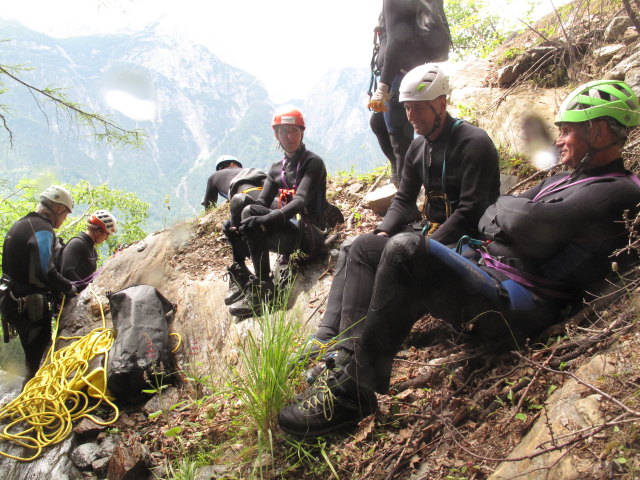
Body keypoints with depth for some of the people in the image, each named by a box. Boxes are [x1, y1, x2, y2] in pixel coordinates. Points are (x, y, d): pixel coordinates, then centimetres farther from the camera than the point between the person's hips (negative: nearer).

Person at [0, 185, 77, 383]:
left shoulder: (21, 224, 15)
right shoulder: (42, 228, -16)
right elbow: (45, 272, -27)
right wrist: (69, 288, -11)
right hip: (30, 305, -10)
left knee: (33, 358, 19)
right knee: (38, 359, 0)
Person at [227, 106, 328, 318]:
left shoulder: (313, 162, -2)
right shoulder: (277, 168, 19)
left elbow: (300, 202, -18)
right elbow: (262, 202, 7)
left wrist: (267, 219, -32)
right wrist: (237, 224, -15)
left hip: (309, 235, -7)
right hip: (287, 232, 7)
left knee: (251, 213, -27)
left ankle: (262, 288, -27)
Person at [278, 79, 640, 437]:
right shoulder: (564, 180, 23)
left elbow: (528, 223, -22)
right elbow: (490, 220, 19)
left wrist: (504, 207, -3)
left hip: (518, 308, -10)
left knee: (406, 250, -32)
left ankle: (354, 390, -24)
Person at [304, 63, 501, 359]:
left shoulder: (473, 143, -14)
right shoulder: (418, 147, 12)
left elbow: (470, 211, -20)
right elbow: (404, 199, 14)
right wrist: (383, 233, -5)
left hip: (460, 242, -9)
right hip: (429, 230, 9)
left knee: (364, 250, -22)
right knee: (350, 248, -5)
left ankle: (348, 350, -21)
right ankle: (326, 336, -11)